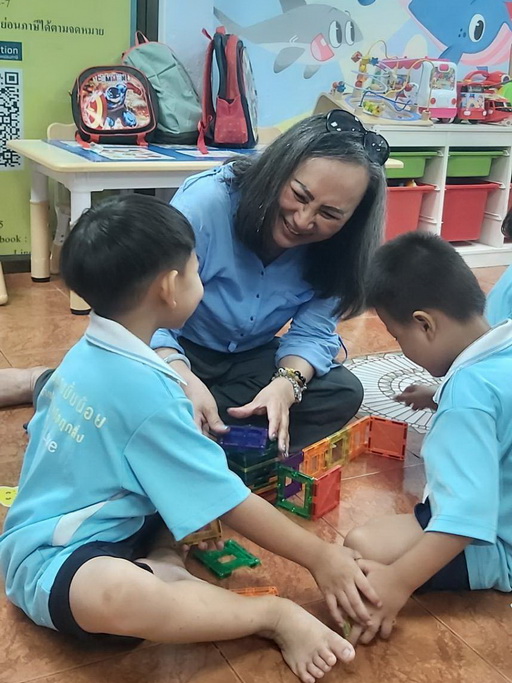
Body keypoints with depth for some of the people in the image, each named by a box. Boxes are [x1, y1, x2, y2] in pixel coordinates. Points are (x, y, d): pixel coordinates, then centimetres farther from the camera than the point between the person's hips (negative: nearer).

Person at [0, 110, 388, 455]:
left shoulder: (334, 250, -14)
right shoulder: (206, 201, -27)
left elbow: (313, 332, -15)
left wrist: (286, 383, -38)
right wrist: (182, 378, -48)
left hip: (251, 358, 5)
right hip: (174, 350, -5)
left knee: (344, 394, -19)